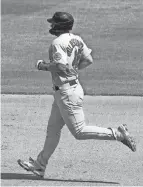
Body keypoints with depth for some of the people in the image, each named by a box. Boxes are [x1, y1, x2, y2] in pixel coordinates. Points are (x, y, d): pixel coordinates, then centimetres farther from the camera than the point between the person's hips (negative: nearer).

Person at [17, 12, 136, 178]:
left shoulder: (58, 43, -18)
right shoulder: (76, 39, 8)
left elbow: (61, 66, -29)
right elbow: (88, 60, 10)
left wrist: (44, 66, -12)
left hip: (66, 91, -10)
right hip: (73, 86, 10)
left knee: (79, 131, -6)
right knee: (53, 129, 15)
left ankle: (118, 134, -9)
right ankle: (39, 166, 22)